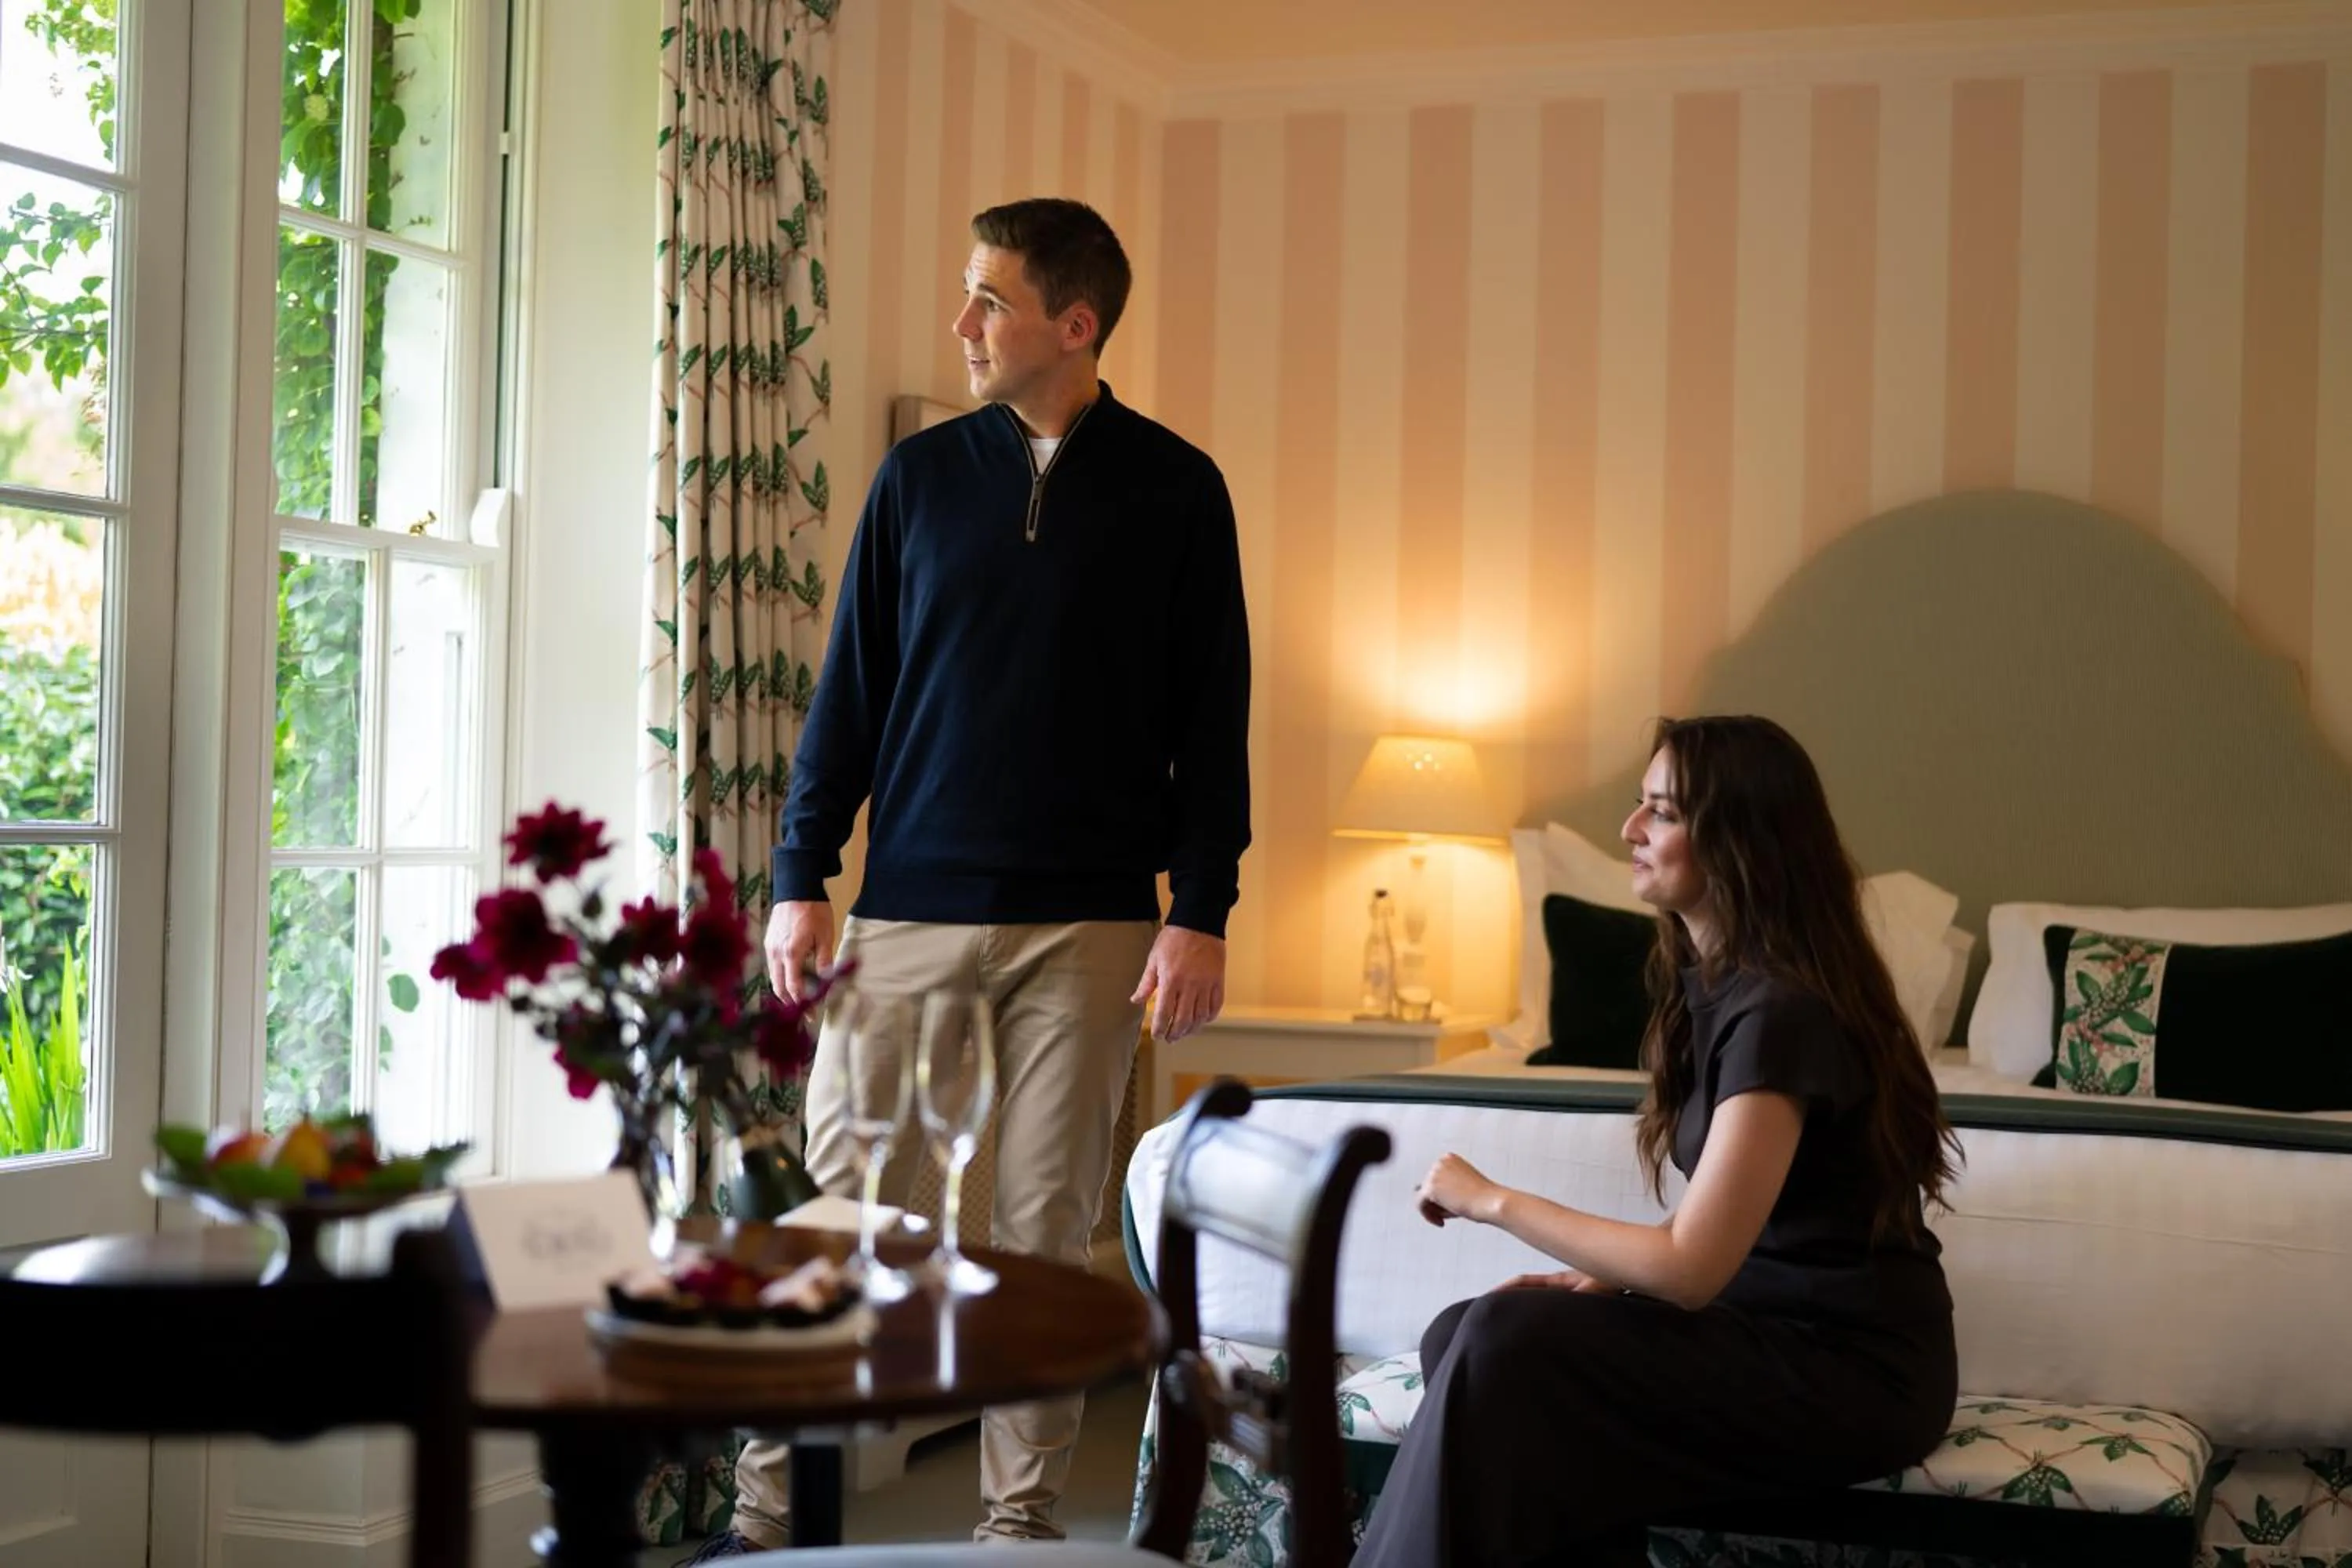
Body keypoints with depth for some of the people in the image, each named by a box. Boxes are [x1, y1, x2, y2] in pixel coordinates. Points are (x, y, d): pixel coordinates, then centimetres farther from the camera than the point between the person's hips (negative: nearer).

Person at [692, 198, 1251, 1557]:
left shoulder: (1175, 489, 2)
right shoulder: (922, 476, 7)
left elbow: (1212, 718, 2)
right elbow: (851, 689, 9)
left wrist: (1200, 913, -4)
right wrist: (801, 880, 3)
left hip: (1088, 925, -1)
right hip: (910, 909, 1)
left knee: (1047, 1227, 4)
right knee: (839, 1203, 0)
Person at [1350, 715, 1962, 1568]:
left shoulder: (1782, 1012, -20)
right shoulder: (1710, 978, 9)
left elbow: (1691, 1267, -24)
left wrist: (1493, 1200, -14)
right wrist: (1597, 1280, -1)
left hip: (1855, 1368, -9)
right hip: (1770, 1323, 9)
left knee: (1508, 1345, -23)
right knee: (1461, 1334, -8)